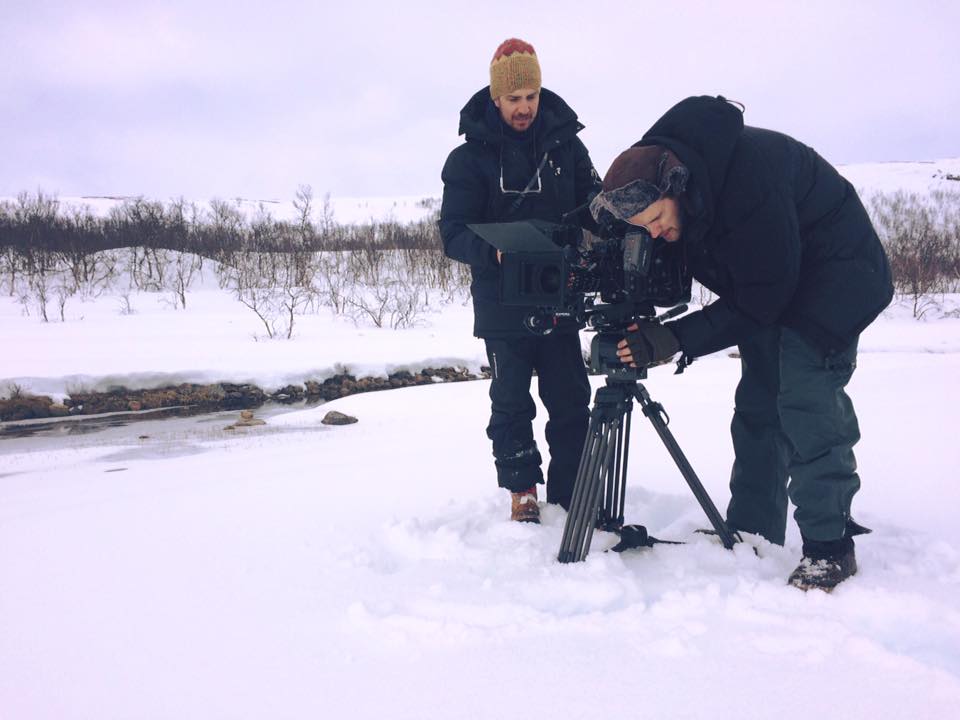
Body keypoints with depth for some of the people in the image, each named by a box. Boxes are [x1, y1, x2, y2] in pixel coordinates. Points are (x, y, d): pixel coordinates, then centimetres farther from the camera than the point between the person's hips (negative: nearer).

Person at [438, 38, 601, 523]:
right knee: (512, 405, 4)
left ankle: (570, 497, 16)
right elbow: (453, 233, -10)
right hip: (502, 306, -2)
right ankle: (522, 493, 19)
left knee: (571, 401, 4)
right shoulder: (470, 158, -3)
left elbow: (593, 205, 8)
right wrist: (495, 251, -30)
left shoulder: (566, 145, 6)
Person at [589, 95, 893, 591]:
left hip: (832, 272, -8)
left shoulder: (749, 175, -38)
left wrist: (677, 339, -34)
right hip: (769, 281, 8)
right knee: (757, 404, 6)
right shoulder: (652, 174, -14)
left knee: (807, 401, -16)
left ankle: (830, 544, -6)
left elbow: (761, 299, -31)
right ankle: (750, 532, 14)